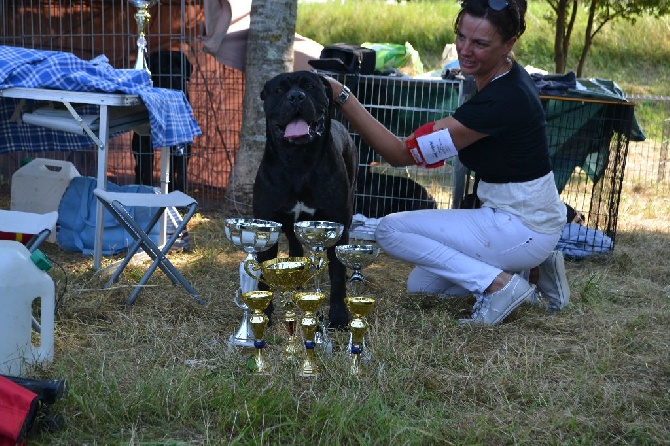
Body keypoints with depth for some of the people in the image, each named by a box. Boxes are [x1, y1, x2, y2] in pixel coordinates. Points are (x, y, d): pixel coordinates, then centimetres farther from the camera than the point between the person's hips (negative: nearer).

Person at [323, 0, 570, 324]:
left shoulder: (501, 99, -28)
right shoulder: (506, 78, 0)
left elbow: (402, 154, -27)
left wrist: (342, 97, -31)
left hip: (522, 229, -9)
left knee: (390, 230, -9)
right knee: (420, 285, 17)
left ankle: (498, 283, -9)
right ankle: (534, 267, 13)